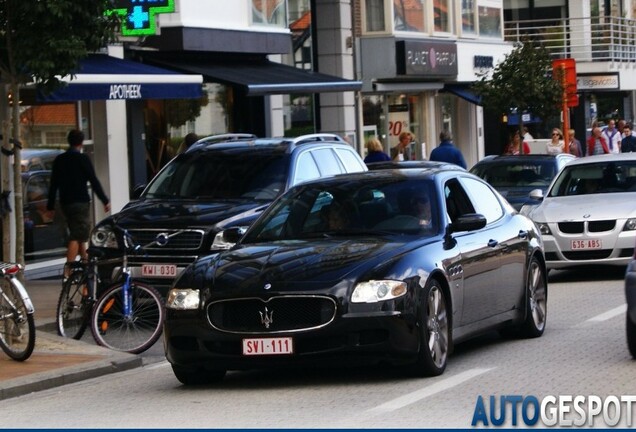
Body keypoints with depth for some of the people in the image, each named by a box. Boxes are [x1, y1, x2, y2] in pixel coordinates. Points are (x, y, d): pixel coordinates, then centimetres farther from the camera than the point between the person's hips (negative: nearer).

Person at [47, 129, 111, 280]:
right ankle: (68, 270, -19)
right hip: (80, 202, -7)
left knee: (78, 233, 21)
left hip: (65, 203, 7)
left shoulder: (59, 160, 10)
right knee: (77, 236, -10)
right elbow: (94, 181, -10)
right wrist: (105, 200, -5)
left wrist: (50, 205, 18)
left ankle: (85, 260, 31)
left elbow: (53, 184, 12)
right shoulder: (82, 159, -8)